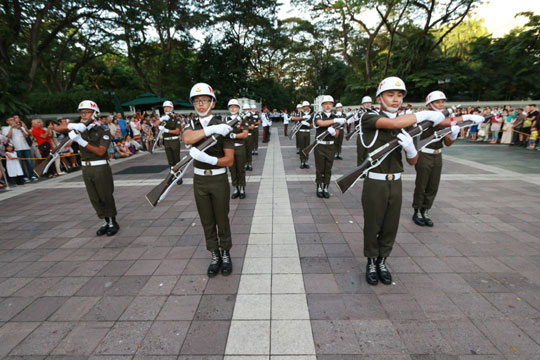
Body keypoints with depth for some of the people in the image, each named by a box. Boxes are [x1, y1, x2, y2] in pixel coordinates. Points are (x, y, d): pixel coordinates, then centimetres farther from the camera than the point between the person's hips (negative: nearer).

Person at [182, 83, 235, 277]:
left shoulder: (222, 126, -7)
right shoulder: (192, 124, 4)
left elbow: (229, 160, -11)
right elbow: (187, 138, -21)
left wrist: (209, 159, -27)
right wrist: (212, 129, -29)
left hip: (219, 179, -3)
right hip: (199, 180, 3)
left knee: (222, 219, 8)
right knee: (207, 221, 11)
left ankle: (226, 255, 27)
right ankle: (214, 256, 27)